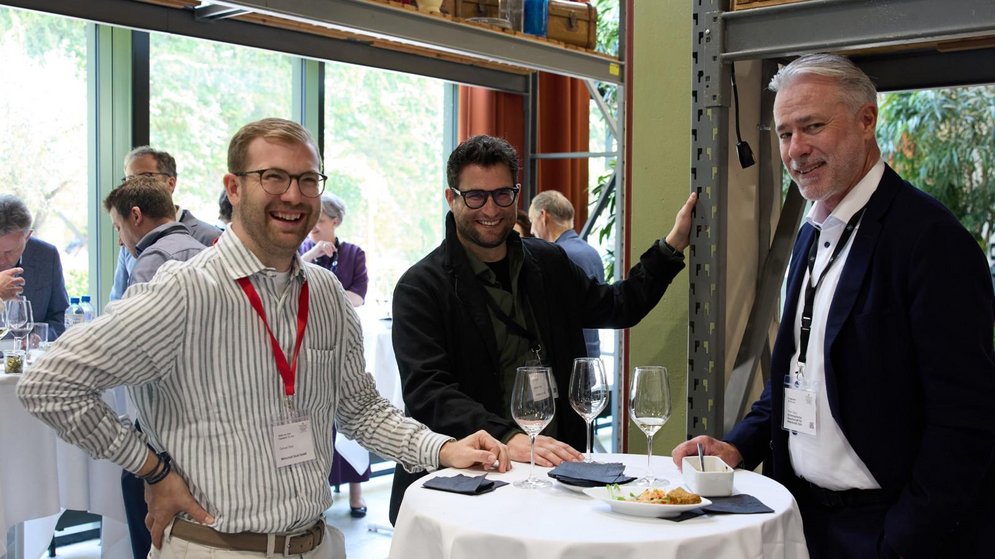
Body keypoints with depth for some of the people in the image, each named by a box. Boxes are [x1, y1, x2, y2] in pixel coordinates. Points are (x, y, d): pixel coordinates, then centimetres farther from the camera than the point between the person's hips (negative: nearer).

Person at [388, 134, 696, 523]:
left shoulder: (549, 264, 12)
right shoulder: (421, 287, -5)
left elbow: (617, 307, 28)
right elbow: (426, 391, -15)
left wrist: (673, 245, 19)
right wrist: (509, 439, -27)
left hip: (552, 467, 4)